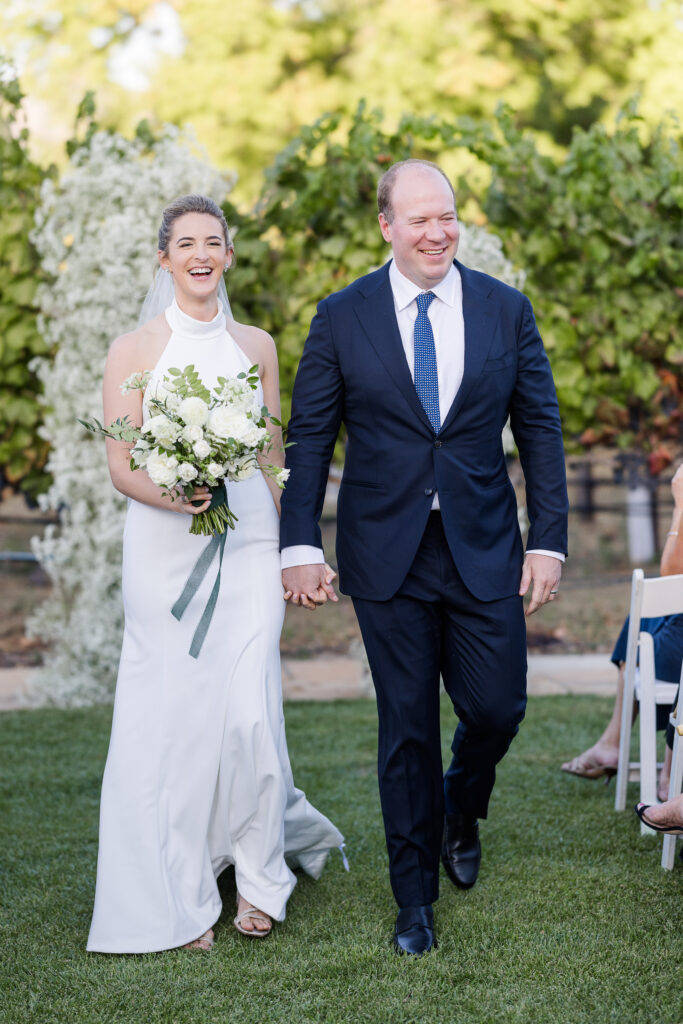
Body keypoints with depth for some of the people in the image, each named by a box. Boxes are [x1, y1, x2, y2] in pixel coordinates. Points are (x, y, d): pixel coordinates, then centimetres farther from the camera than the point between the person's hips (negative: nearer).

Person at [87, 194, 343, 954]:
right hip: (164, 547, -1)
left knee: (249, 712, -5)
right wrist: (176, 497, -21)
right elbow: (120, 466, -1)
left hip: (249, 542, 2)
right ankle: (181, 899, 14)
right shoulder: (133, 351, 2)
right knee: (170, 715, 0)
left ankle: (257, 876, 17)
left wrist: (291, 547, 11)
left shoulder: (255, 346, 11)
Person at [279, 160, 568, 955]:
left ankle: (460, 809, 36)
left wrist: (548, 539, -3)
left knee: (498, 708, 0)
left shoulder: (506, 310, 2)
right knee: (406, 726, 5)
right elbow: (309, 439, 1)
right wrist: (299, 546, -7)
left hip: (484, 548, 1)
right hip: (386, 553, -1)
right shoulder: (343, 317, -1)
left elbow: (540, 431, 4)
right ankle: (415, 899, 21)